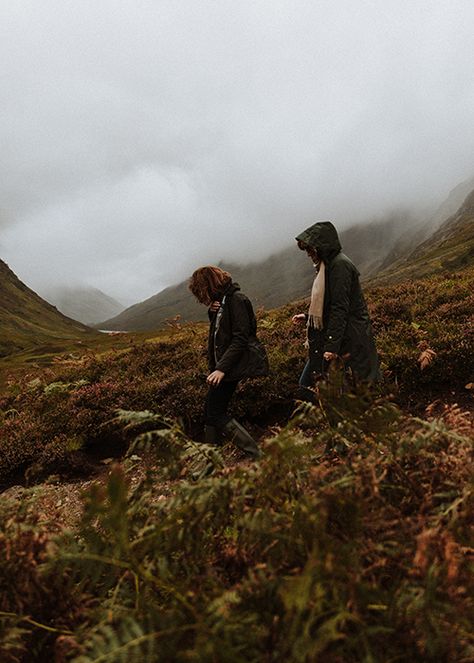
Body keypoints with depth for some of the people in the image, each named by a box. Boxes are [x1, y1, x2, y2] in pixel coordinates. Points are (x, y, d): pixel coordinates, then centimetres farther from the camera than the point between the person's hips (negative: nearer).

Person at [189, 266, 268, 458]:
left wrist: (221, 368, -27)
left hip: (233, 365, -10)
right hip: (221, 365, 10)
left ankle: (256, 455, -7)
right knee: (211, 413, 10)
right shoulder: (221, 300, 13)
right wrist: (212, 312, 1)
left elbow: (240, 339, -21)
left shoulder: (236, 299, -15)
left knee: (215, 413, -9)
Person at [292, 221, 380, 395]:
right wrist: (307, 317, 21)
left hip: (345, 340, -10)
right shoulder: (327, 265, 16)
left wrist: (332, 346, -23)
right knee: (307, 385, 10)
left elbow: (340, 308, -21)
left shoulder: (340, 265, -15)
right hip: (327, 339, 10)